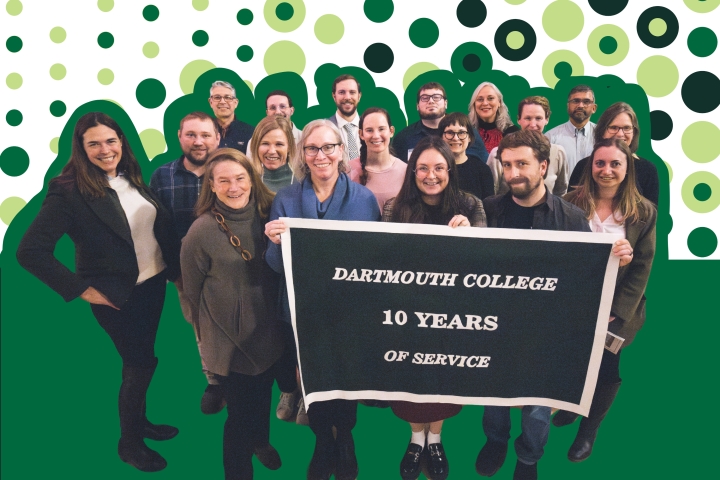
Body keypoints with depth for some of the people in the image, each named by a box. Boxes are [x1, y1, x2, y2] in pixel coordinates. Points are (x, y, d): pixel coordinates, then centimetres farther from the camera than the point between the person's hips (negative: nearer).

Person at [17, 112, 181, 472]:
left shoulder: (132, 179, 1)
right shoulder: (68, 191, -18)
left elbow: (163, 226, 12)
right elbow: (30, 251, -21)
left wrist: (175, 266, 6)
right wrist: (81, 289, -18)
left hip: (154, 283, 6)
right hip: (117, 295, -6)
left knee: (141, 360, 19)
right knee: (140, 364, 3)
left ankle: (139, 420, 42)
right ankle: (129, 443, 26)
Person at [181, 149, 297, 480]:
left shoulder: (266, 216, -6)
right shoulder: (201, 232, -18)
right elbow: (193, 291, -4)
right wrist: (210, 333, 4)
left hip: (268, 332, 5)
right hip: (229, 340, -5)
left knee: (263, 399, 24)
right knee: (240, 413, 4)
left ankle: (261, 442, 54)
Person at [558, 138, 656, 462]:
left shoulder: (644, 212, -6)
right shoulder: (572, 203, -6)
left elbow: (642, 268, -6)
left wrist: (617, 312, -12)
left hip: (617, 312, 0)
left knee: (606, 369, 9)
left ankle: (588, 430, 32)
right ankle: (569, 406, 43)